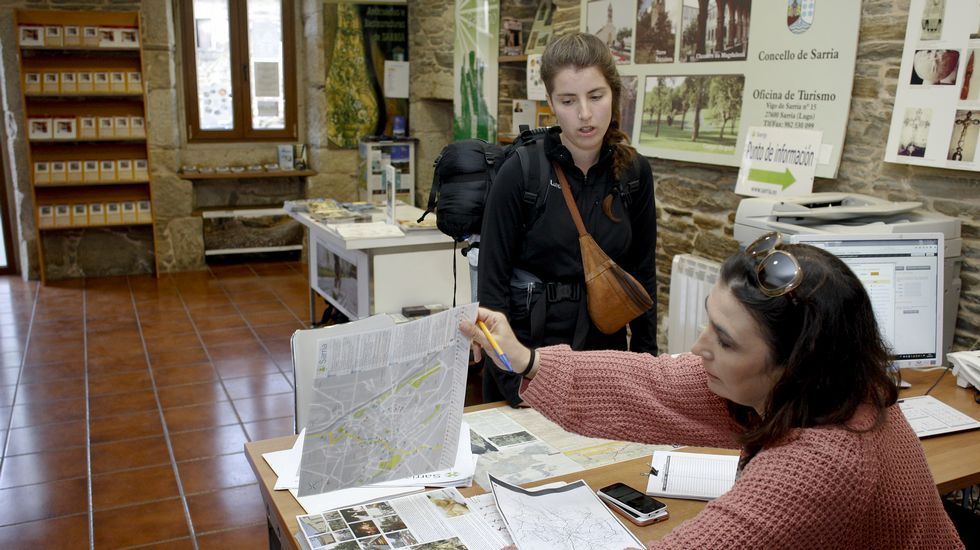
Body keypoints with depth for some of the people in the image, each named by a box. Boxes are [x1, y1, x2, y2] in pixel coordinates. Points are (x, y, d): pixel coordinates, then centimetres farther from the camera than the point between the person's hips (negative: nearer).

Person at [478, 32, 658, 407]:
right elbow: (492, 279, -13)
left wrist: (646, 358, 4)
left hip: (604, 346, 4)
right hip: (528, 347, -3)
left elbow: (642, 270, 6)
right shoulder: (520, 173, -14)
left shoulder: (635, 172, -3)